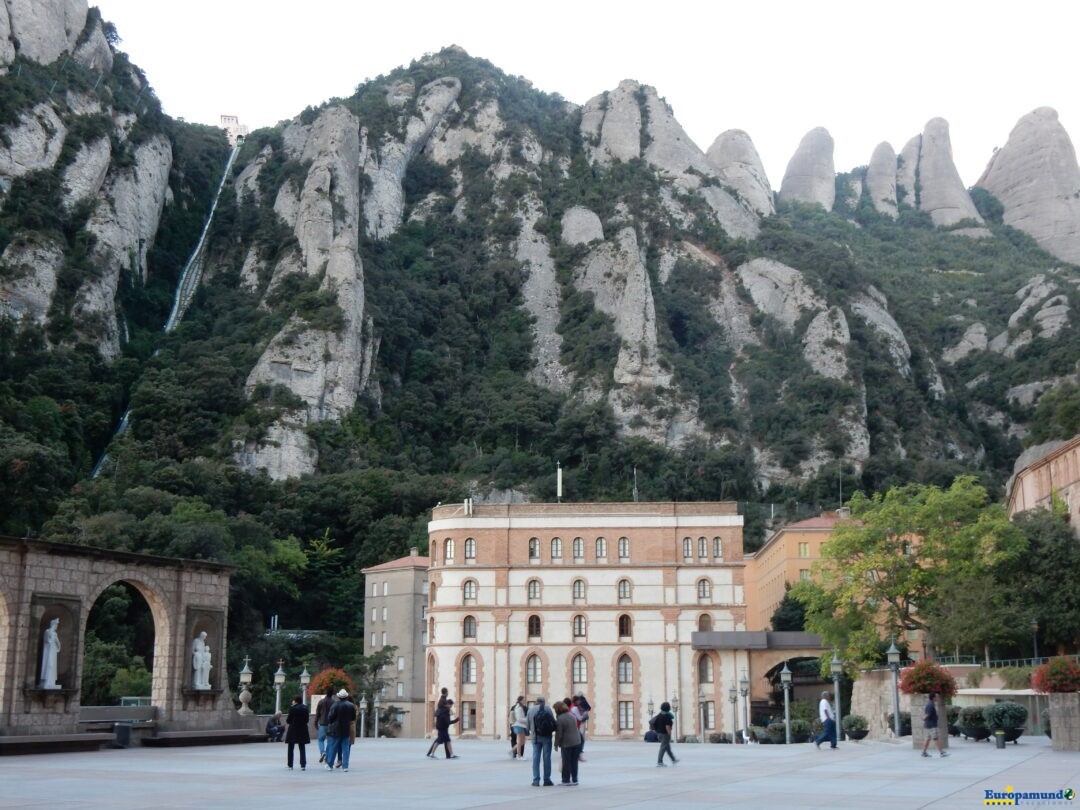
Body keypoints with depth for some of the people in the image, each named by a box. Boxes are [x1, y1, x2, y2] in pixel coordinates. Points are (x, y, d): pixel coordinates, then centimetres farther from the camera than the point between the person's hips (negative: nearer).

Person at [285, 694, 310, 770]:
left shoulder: (292, 708, -12)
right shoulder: (305, 708, 2)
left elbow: (288, 720, -10)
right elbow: (307, 719, 5)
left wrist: (287, 721, 11)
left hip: (293, 730, -4)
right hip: (303, 730, 4)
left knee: (290, 748, 10)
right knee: (302, 748, 9)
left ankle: (290, 765, 10)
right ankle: (303, 765, 1)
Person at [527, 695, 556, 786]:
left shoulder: (530, 710, 1)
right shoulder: (547, 709, -6)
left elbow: (527, 724, 4)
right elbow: (553, 722, -8)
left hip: (535, 737, 2)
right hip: (547, 737, -2)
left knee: (536, 758, 6)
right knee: (547, 757, 5)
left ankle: (536, 780, 4)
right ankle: (547, 780, 7)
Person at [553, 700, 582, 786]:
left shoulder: (559, 719, -16)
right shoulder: (572, 715, 5)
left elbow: (559, 734, -14)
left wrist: (556, 744, -5)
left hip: (566, 743, -6)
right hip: (577, 741, 6)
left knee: (566, 762, 5)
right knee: (574, 762, 12)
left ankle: (566, 780, 12)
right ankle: (574, 780, 17)